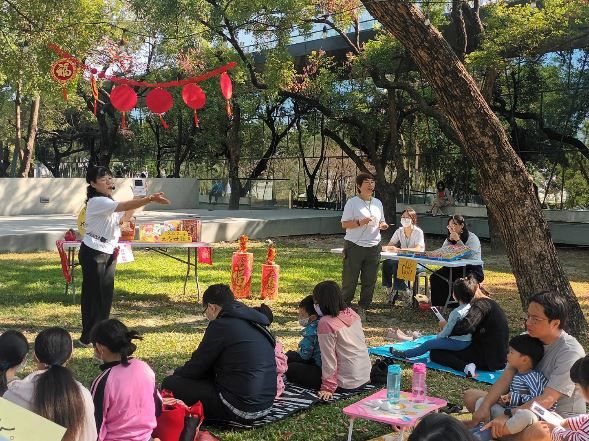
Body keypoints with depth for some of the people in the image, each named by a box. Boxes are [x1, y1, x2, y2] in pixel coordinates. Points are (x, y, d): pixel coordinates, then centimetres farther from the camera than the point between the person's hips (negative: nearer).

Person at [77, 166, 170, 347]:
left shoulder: (109, 201, 10)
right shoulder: (97, 201, -20)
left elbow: (124, 218, 20)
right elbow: (124, 206, -33)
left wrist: (138, 202, 6)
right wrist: (149, 199, -41)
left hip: (109, 252, 9)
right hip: (93, 253, -9)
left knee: (106, 294, 11)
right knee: (93, 293, -3)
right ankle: (87, 338, 7)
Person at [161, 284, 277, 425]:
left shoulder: (222, 325, -13)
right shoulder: (255, 323, 12)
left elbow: (196, 367, -5)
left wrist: (177, 373, 17)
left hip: (241, 409, -9)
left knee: (170, 384, -1)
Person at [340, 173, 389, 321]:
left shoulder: (378, 203, 13)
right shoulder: (352, 203, -4)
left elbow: (381, 222, 23)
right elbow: (344, 224, -7)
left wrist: (383, 225, 0)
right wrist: (360, 222, -23)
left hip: (373, 246, 5)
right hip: (354, 246, -5)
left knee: (369, 281, 7)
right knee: (349, 280, 1)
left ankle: (362, 309, 18)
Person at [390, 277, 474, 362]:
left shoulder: (456, 312, -26)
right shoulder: (470, 307, 0)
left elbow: (446, 332, -18)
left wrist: (438, 336, 0)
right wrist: (446, 324, 11)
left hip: (458, 343, -8)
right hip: (467, 340, 8)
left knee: (428, 344, 3)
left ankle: (405, 354, 13)